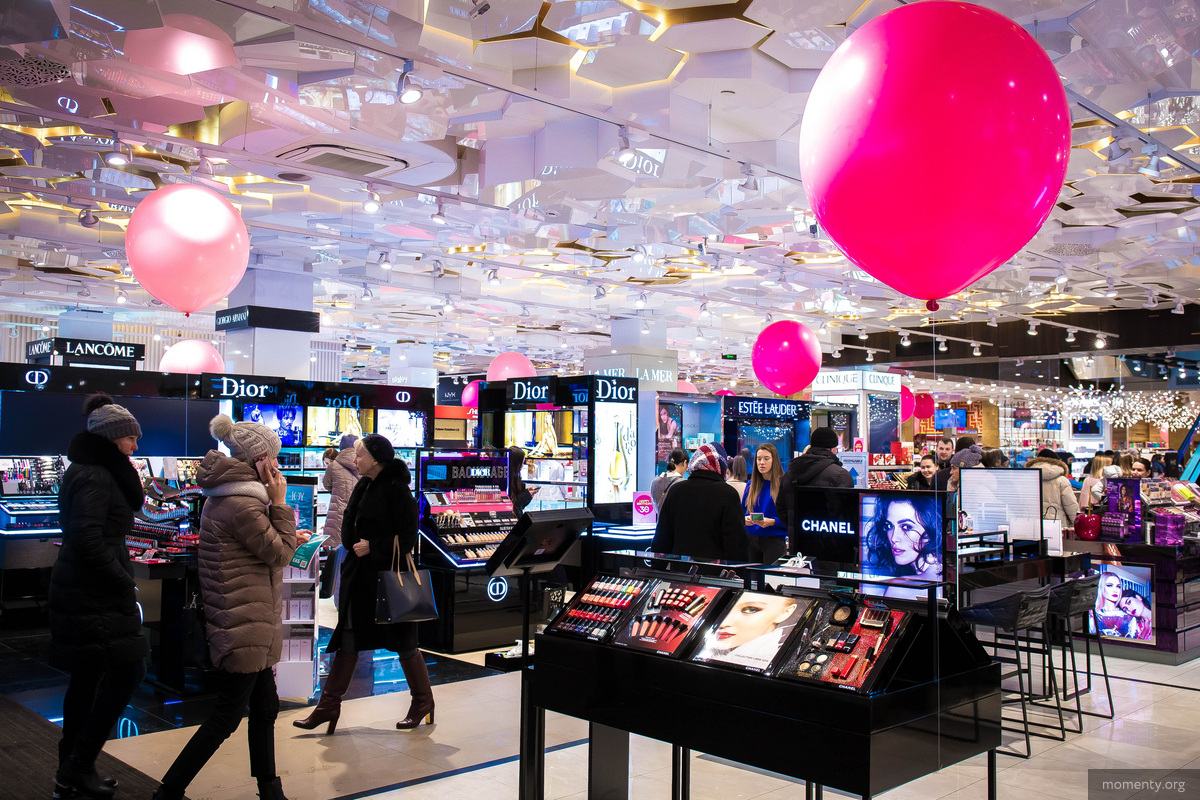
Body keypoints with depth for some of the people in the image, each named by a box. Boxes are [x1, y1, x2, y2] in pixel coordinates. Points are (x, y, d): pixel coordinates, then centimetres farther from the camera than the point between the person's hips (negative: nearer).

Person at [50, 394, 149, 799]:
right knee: (128, 671, -7)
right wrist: (125, 583, -17)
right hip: (94, 596, -10)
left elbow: (134, 502, 18)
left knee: (87, 678, 15)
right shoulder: (93, 477, -17)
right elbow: (88, 541, -22)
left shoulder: (94, 472, 14)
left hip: (86, 594, 10)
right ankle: (77, 767, 1)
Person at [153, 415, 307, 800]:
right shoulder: (243, 505, -22)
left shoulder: (222, 497, 10)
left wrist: (286, 538, 17)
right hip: (245, 625, -11)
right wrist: (280, 504, -10)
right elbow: (279, 555, -13)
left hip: (249, 624, 11)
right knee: (226, 716, 0)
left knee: (265, 707, 17)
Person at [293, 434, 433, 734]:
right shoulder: (363, 486, 9)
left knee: (402, 643, 5)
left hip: (388, 575, -7)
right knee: (348, 641, 9)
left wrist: (373, 546, -20)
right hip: (359, 574, 7)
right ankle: (329, 706, 15)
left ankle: (423, 701, 22)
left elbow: (407, 537, -15)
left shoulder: (396, 489, -14)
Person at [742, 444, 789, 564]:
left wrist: (772, 522, -21)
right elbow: (742, 510, 15)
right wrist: (745, 519, -6)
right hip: (751, 539, 4)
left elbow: (789, 518, -7)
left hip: (775, 540, -4)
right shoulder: (751, 485, 11)